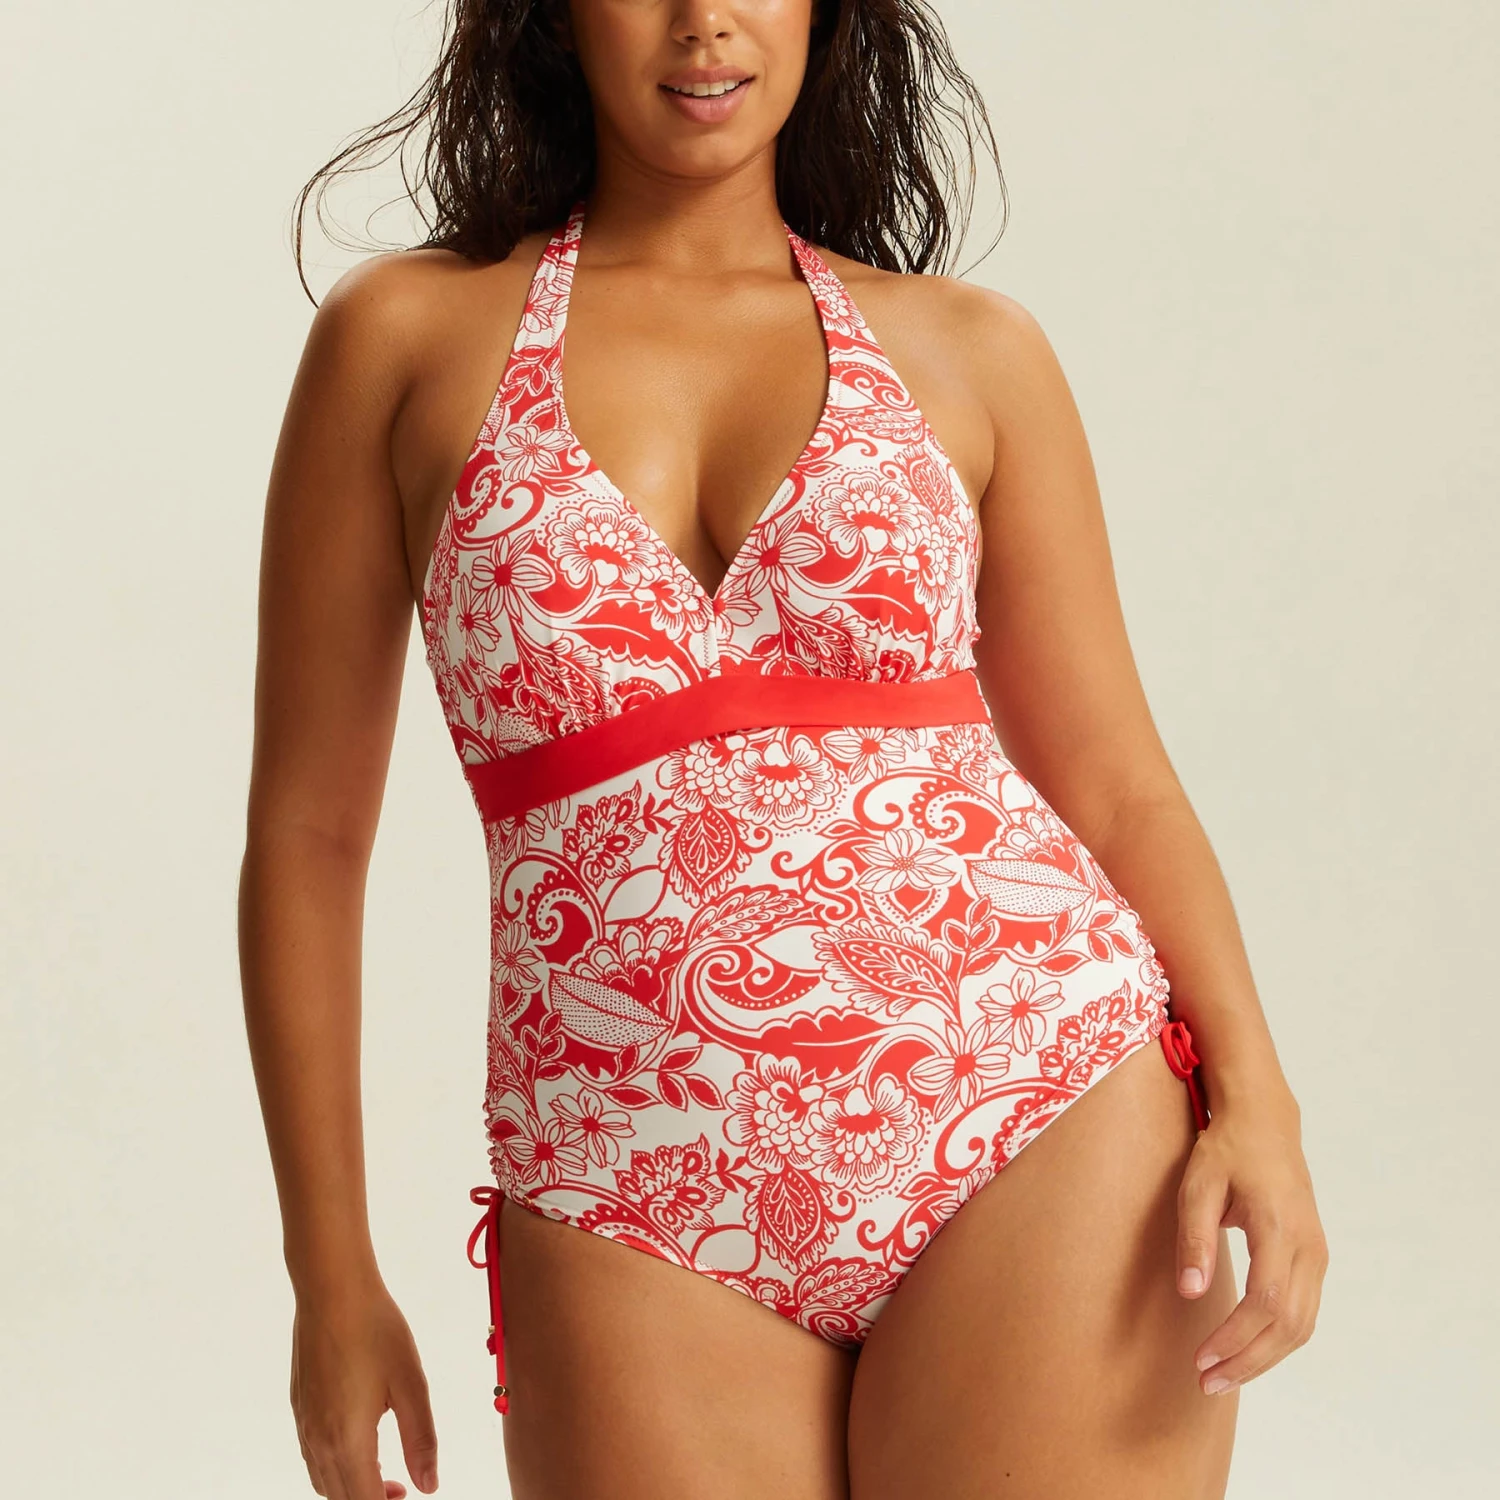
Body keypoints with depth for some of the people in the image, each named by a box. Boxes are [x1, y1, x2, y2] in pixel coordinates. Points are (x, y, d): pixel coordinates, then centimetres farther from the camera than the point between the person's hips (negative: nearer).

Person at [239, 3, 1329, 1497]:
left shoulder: (969, 350, 9)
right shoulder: (405, 338, 6)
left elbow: (1113, 781, 9)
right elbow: (308, 827, 7)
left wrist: (1255, 1092, -7)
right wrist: (331, 1273, 6)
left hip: (1043, 1127, 0)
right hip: (642, 1227, 0)